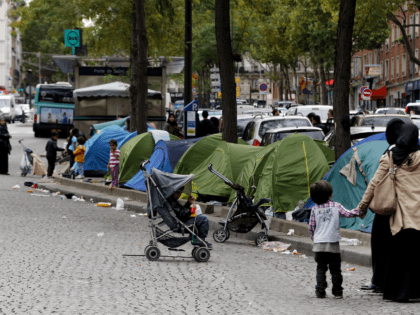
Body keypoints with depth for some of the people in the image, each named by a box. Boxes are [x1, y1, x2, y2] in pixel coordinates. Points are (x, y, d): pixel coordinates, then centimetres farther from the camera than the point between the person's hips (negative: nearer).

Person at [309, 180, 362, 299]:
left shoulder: (315, 209, 3)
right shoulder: (336, 206, -2)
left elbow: (311, 227, 6)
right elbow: (348, 214, -7)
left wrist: (313, 238, 20)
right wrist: (358, 211, 10)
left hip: (319, 244, 1)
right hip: (333, 243, -1)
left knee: (321, 268, 7)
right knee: (335, 269, 8)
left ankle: (320, 291, 0)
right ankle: (337, 292, 10)